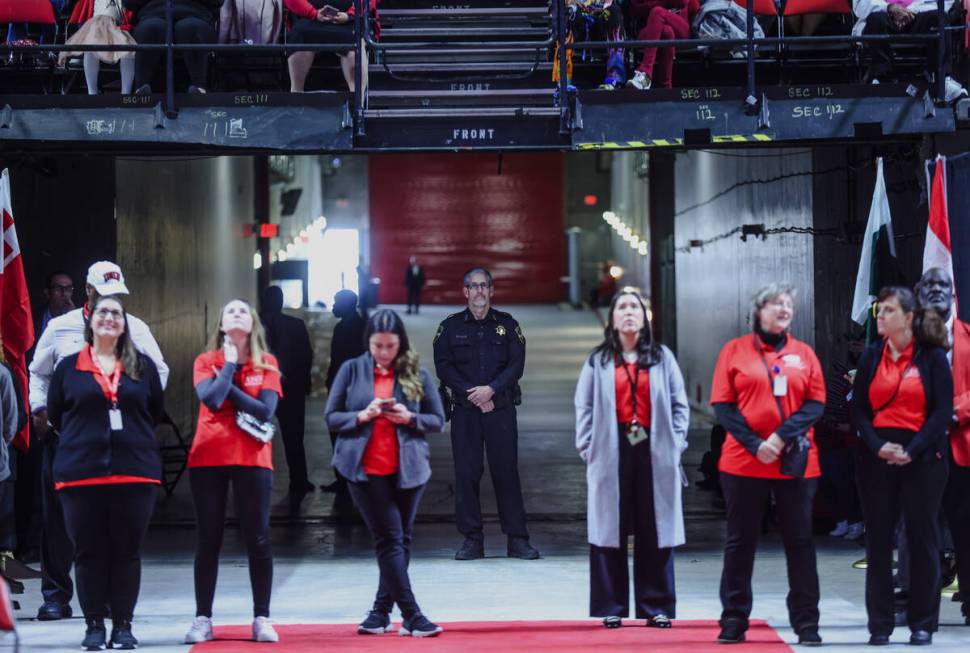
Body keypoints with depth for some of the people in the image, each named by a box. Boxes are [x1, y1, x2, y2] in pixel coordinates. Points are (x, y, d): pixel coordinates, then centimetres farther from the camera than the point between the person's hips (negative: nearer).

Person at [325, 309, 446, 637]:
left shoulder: (416, 374, 4)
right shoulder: (351, 370, 2)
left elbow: (438, 421, 6)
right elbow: (331, 418, 3)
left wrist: (409, 418, -13)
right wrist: (362, 416, -15)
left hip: (408, 470, 2)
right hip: (364, 470, -2)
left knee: (399, 541, 6)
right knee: (390, 539, -6)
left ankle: (380, 613, 17)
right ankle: (412, 616, -7)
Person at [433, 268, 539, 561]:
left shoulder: (507, 325, 8)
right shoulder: (450, 326, 8)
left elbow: (517, 364, 0)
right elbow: (443, 366, 0)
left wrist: (490, 389, -14)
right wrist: (472, 394, -10)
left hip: (501, 408, 0)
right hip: (464, 409, 0)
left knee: (506, 470, -2)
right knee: (466, 473, -1)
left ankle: (517, 539, 2)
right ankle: (472, 540, 4)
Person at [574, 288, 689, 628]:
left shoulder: (662, 358, 10)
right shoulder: (598, 361, 9)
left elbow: (679, 404, 8)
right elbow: (585, 407, 6)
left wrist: (675, 443, -2)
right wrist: (588, 448, -4)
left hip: (654, 453, 0)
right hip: (611, 453, 0)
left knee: (655, 529, 1)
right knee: (609, 529, 0)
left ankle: (656, 606, 8)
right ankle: (611, 607, 6)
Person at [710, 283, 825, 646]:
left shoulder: (804, 354, 9)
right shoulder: (735, 350, 5)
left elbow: (816, 405, 2)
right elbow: (723, 405, 0)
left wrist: (782, 437, -12)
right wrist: (754, 445, -12)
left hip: (796, 462, 1)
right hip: (743, 462, -1)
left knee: (799, 541, 3)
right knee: (740, 541, 4)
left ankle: (806, 623, 8)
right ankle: (734, 621, 12)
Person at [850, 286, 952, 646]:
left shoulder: (933, 356, -1)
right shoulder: (871, 356, 9)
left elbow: (943, 410, -5)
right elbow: (859, 408, 6)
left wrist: (913, 450, -15)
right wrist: (877, 445, -11)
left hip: (922, 458, -3)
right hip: (878, 457, 3)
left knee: (922, 539, 1)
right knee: (878, 540, 2)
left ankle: (922, 623, 9)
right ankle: (880, 623, 8)